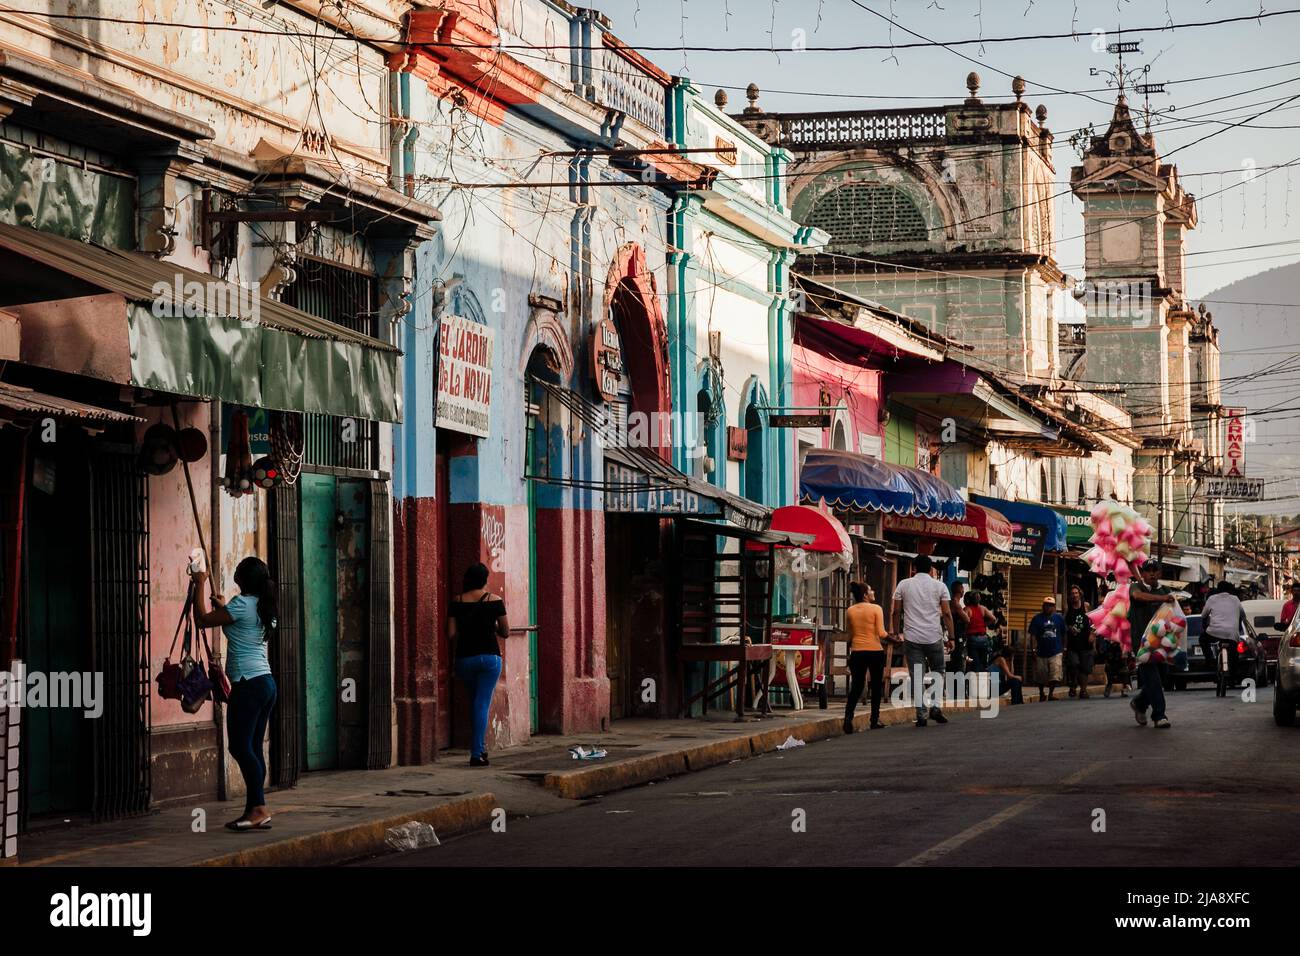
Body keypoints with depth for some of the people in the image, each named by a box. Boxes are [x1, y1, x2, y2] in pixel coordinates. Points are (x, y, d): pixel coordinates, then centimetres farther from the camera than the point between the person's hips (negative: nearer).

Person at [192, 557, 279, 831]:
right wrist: (223, 608, 40)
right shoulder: (263, 606, 14)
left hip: (249, 683, -9)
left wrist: (200, 586, 3)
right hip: (266, 683, 9)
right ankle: (255, 810, 9)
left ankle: (259, 809, -13)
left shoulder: (241, 604, -11)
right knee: (253, 749, 9)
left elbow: (202, 620, -7)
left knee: (240, 747, -9)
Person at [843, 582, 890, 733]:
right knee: (876, 685, 12)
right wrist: (889, 636, 6)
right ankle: (875, 720, 15)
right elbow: (881, 633, -12)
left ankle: (848, 715, -12)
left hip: (857, 652, 3)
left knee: (856, 686, 8)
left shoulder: (850, 611, 4)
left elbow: (848, 634, 9)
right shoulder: (876, 609, -7)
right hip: (875, 651, -3)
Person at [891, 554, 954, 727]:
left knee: (917, 677, 2)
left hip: (912, 637, 0)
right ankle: (935, 706, 1)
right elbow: (946, 613, -1)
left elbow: (896, 612, 3)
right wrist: (951, 637, 4)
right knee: (938, 672, 16)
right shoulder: (939, 586, 2)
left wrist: (896, 633, 12)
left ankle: (921, 715, -1)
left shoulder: (904, 585, 3)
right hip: (934, 637, 0)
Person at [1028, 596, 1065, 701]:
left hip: (1056, 652, 0)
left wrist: (1064, 648, 15)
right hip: (1041, 652, 0)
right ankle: (1041, 693, 28)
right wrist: (1034, 648, -10)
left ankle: (1051, 694, -8)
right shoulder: (1037, 618, 0)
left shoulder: (1059, 618, 6)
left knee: (1055, 675, -13)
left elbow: (1063, 635, 15)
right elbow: (1033, 634, -2)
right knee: (1041, 675, 9)